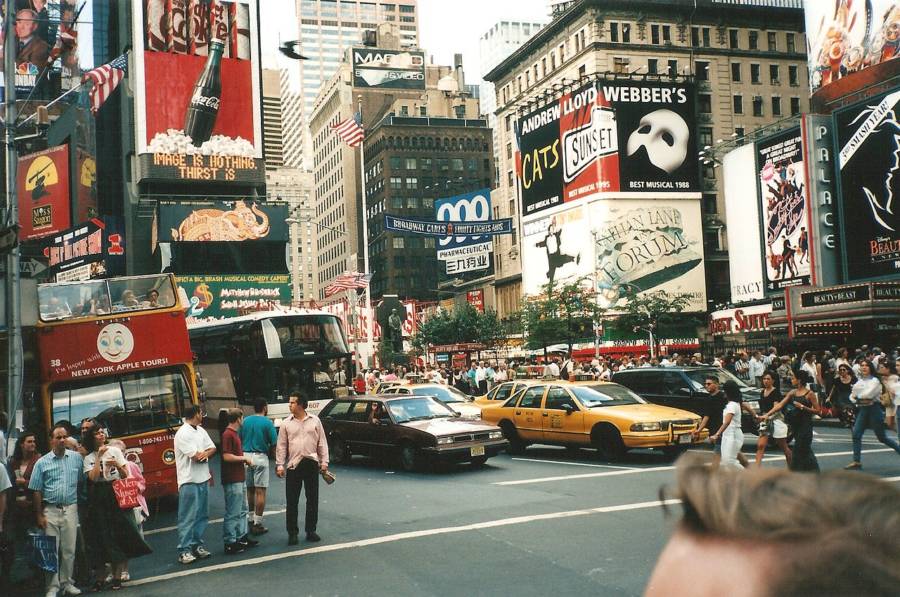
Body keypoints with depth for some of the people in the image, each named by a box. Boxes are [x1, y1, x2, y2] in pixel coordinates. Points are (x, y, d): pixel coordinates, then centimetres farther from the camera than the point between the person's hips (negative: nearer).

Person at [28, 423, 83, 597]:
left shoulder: (77, 457, 4)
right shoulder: (42, 462, 0)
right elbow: (36, 491, 1)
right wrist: (39, 516, -3)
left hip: (70, 509, 2)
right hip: (50, 510, -1)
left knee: (69, 549, 6)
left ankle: (66, 583, 17)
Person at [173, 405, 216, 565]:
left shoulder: (201, 431, 13)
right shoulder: (183, 433, -14)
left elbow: (212, 448, 10)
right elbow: (195, 456, -18)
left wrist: (204, 454, -13)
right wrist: (207, 453, 2)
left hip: (203, 479, 8)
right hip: (189, 481, -8)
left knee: (202, 515, 12)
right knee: (188, 517, -4)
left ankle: (197, 545, 20)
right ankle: (184, 550, 0)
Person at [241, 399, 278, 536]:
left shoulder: (245, 421, 6)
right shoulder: (268, 423, -7)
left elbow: (239, 440, 8)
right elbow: (274, 443, -9)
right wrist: (269, 451, 8)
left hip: (246, 456, 5)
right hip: (260, 457, -5)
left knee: (250, 490, 16)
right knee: (260, 492, -1)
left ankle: (251, 520, 23)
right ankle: (257, 524, -2)